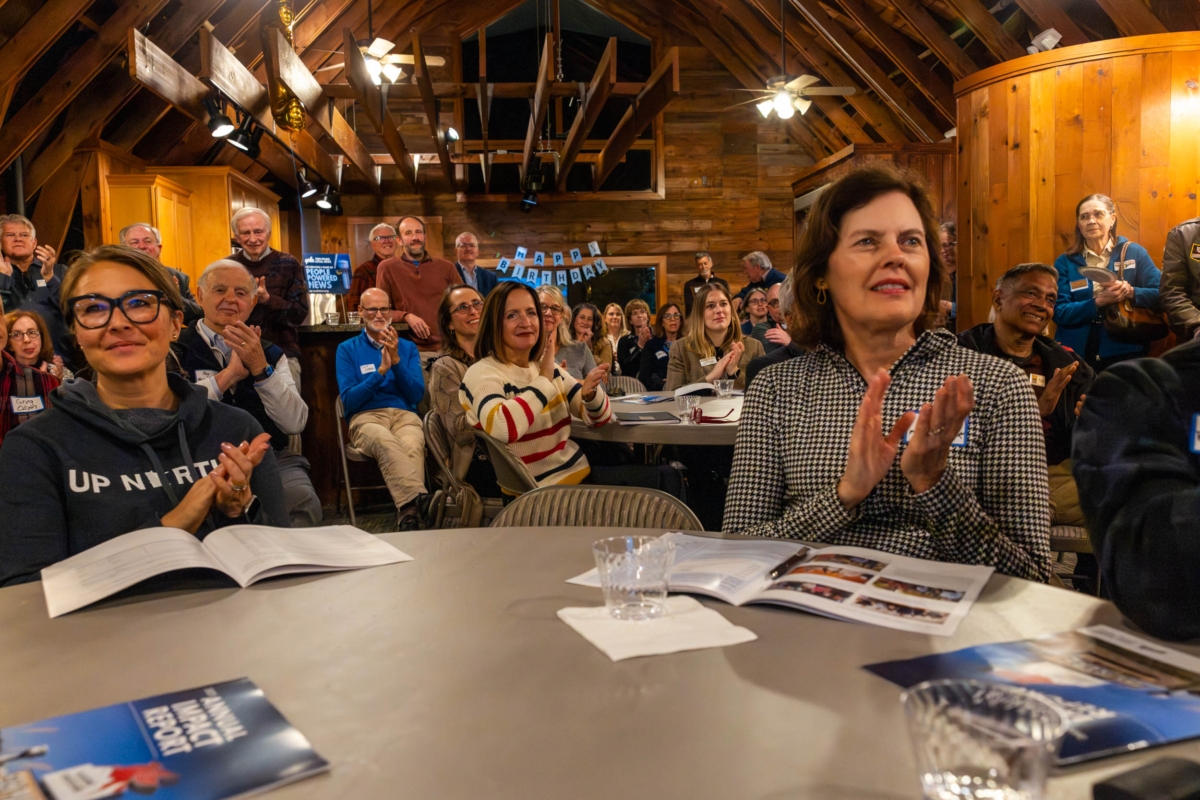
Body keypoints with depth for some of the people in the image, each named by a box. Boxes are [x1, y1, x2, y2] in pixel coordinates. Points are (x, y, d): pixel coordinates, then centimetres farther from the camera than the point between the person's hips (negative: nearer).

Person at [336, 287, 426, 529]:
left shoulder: (407, 348, 19)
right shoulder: (347, 349, 13)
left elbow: (417, 395, 6)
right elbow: (349, 401, 1)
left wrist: (396, 361, -6)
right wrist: (381, 370, -9)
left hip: (405, 415, 2)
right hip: (366, 418, -2)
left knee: (412, 447, -37)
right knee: (386, 443, -40)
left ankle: (408, 511, -45)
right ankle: (414, 507, -51)